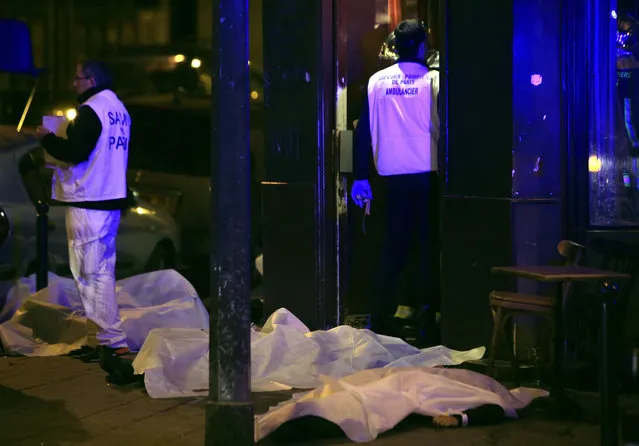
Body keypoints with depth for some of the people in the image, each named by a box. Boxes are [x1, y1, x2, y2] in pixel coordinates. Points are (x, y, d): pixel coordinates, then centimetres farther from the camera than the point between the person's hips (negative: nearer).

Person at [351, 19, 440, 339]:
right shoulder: (433, 80, -5)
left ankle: (381, 317, 7)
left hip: (392, 176, 3)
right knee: (430, 245, 6)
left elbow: (364, 130, 5)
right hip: (427, 174, -3)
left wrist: (361, 177, 8)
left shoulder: (376, 82, 5)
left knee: (393, 245, 10)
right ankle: (426, 312, 4)